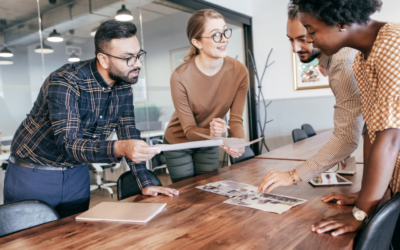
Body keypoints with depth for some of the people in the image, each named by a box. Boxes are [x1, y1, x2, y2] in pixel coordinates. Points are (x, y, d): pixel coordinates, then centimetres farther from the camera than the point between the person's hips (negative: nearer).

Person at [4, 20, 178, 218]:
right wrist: (119, 149, -51)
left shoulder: (123, 86, -6)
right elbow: (68, 144, -33)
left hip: (77, 174, 5)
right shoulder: (64, 83, -25)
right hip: (33, 175, -5)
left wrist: (146, 184, -11)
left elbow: (130, 136, -4)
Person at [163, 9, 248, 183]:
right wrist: (211, 133, -42)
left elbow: (236, 119, -15)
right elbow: (188, 130, -22)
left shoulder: (239, 71, -18)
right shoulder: (180, 77, -28)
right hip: (179, 144, -3)